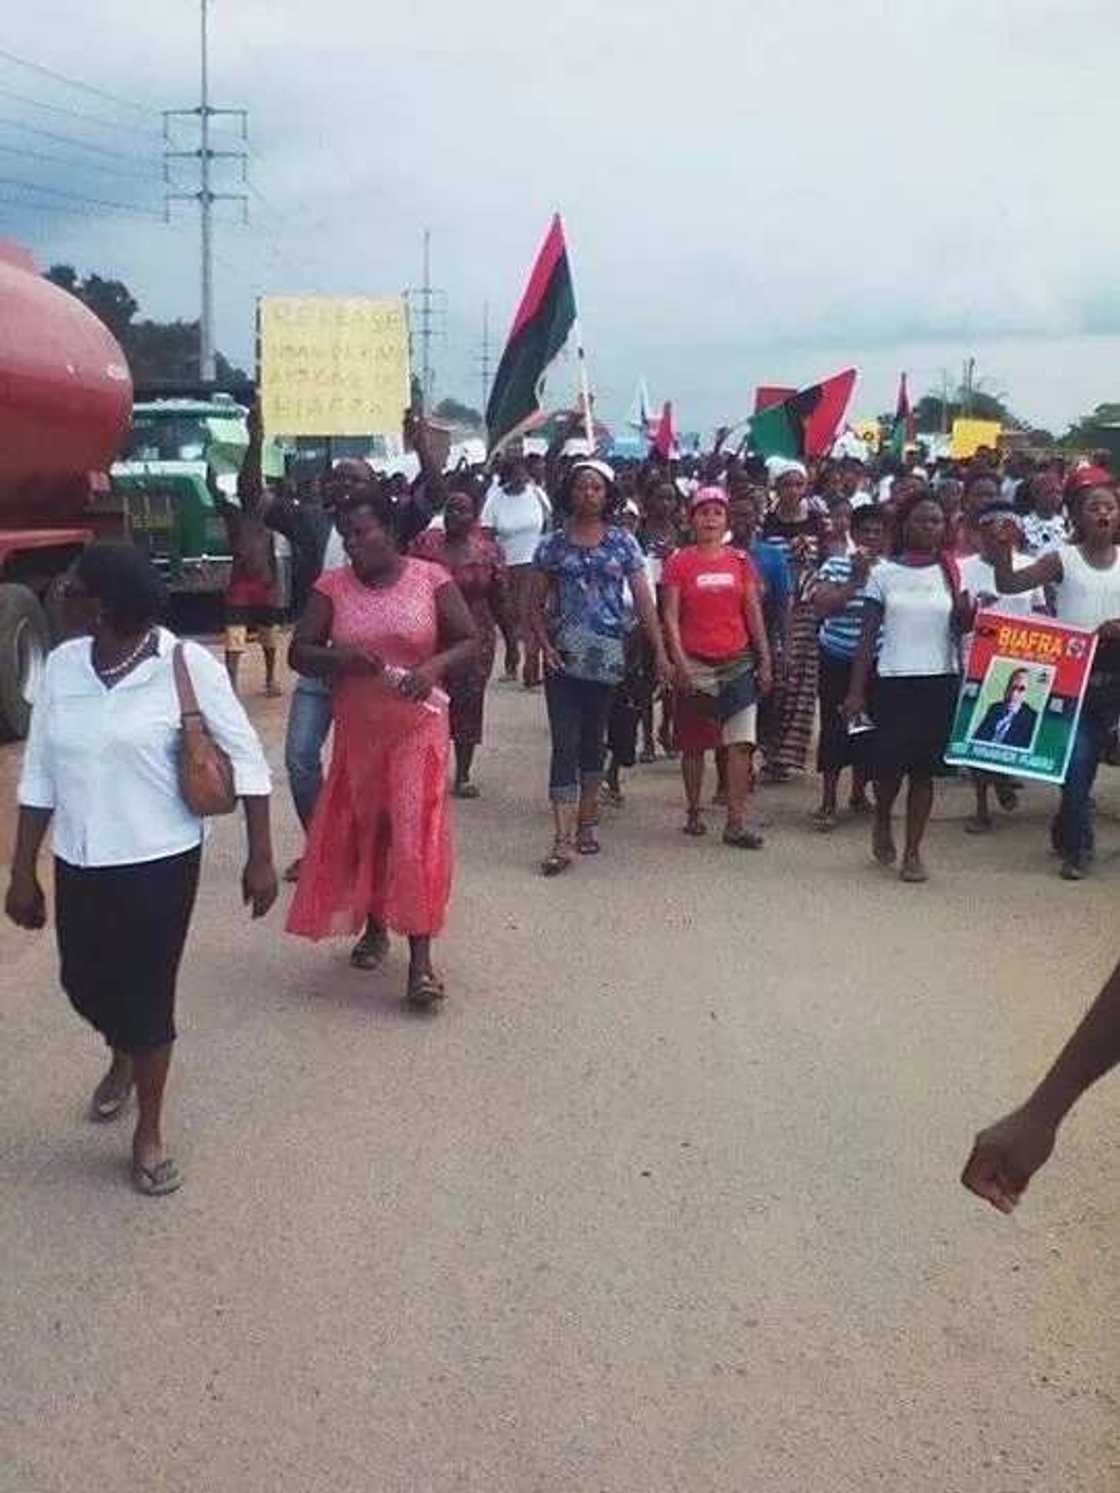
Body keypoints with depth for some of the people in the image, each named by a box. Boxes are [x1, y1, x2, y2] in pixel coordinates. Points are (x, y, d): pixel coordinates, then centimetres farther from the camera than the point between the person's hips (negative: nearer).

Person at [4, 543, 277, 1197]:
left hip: (160, 862, -5)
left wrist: (261, 856, -9)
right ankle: (124, 1056, 54)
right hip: (79, 863, 5)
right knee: (83, 983, 18)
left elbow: (247, 760, -8)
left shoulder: (188, 665, -15)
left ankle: (150, 1131, 26)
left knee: (148, 993, 4)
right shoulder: (62, 665, -2)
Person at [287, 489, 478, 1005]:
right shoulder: (332, 586, 0)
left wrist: (435, 666, -22)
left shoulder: (430, 579, -5)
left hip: (418, 725, -3)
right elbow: (299, 653, -2)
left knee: (415, 832, -9)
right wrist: (340, 658, -22)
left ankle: (420, 959, -8)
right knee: (362, 828, 14)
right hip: (357, 727, 3)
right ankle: (374, 926, 35)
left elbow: (470, 641, -2)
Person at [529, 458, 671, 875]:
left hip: (607, 656, 1)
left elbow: (644, 601, 1)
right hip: (563, 657, -1)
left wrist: (660, 652, -5)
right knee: (565, 745, -8)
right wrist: (545, 645, -10)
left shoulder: (623, 543, 4)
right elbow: (535, 605, 5)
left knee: (594, 740, 12)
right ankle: (563, 840, -12)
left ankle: (586, 822, 27)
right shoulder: (553, 544, 4)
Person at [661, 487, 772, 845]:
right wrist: (679, 661, -13)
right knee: (694, 744, 9)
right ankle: (693, 812, 24)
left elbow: (754, 614, 9)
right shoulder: (679, 562, 0)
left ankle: (736, 823, -4)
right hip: (695, 664, -2)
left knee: (741, 743, -6)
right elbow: (670, 617, -4)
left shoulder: (740, 561, 8)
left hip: (738, 661, 2)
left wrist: (765, 661, 5)